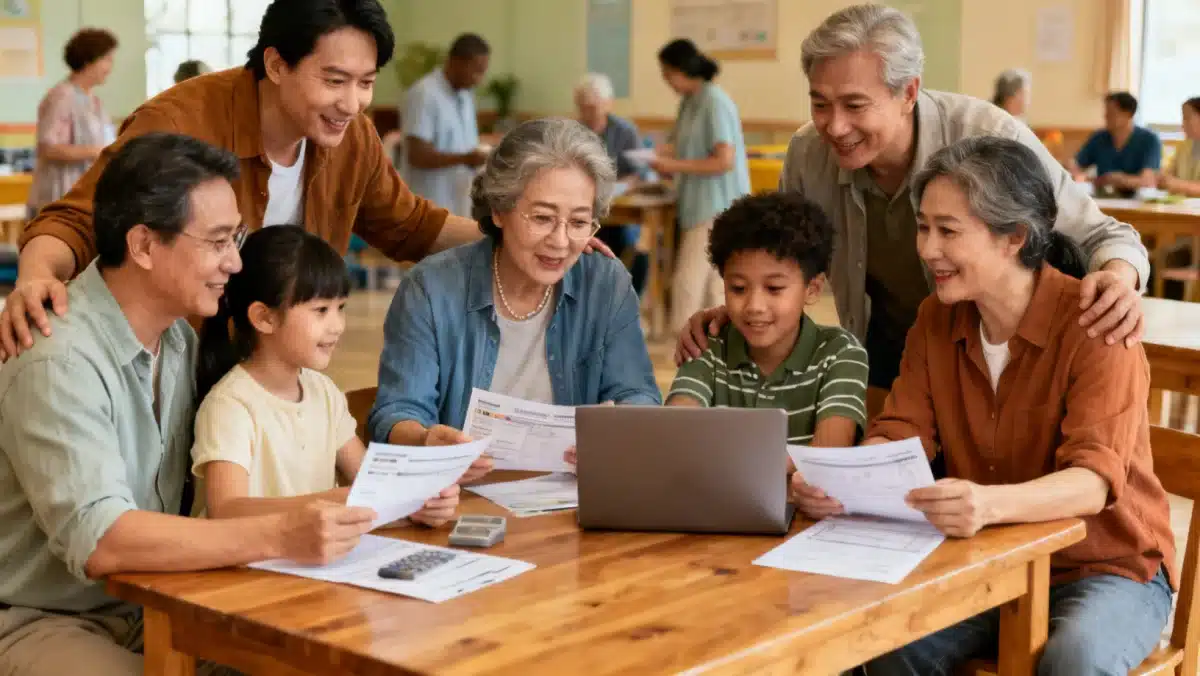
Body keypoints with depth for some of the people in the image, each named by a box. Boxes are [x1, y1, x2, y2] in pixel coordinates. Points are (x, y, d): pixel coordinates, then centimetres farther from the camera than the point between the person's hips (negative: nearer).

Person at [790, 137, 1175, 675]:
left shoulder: (1091, 323, -17)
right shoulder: (937, 320, 1)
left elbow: (1095, 478, -27)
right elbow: (898, 435, -4)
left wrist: (991, 504, -48)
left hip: (1107, 566, -4)